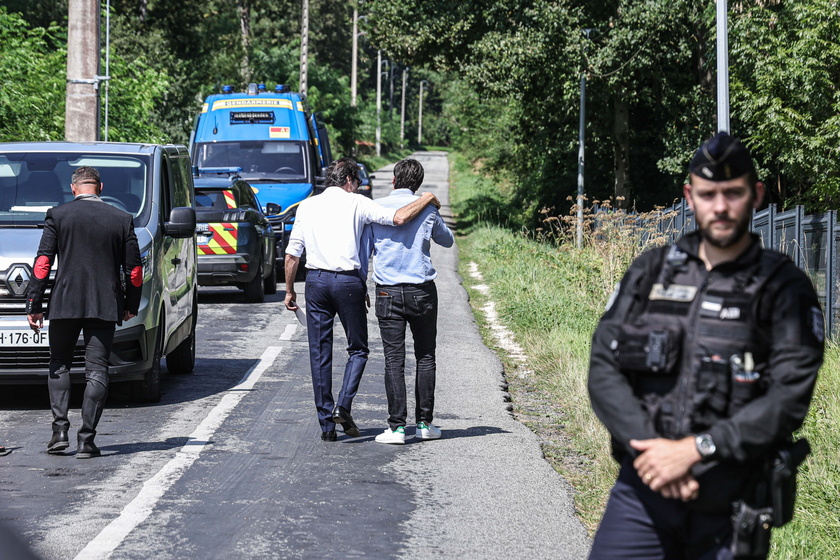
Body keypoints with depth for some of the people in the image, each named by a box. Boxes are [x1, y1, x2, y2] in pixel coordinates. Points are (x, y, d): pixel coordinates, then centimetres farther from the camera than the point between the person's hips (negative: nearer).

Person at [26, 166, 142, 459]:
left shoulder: (58, 216, 0)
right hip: (105, 307, 1)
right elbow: (134, 269, 7)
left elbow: (42, 263, -4)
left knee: (59, 366, 14)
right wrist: (131, 305, 20)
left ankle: (60, 431, 1)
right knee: (97, 371, 3)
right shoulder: (122, 220, 5)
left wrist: (34, 305, 0)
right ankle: (87, 440, -4)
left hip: (64, 304, -1)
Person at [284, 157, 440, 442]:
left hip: (316, 280, 3)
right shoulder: (357, 203, 1)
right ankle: (343, 406, -8)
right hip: (348, 281, -3)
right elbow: (399, 218, -12)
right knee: (358, 349, 11)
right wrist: (426, 199, 3)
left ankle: (326, 423, 7)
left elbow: (292, 253, 9)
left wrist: (289, 290, 17)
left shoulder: (307, 206, 12)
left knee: (319, 354, 7)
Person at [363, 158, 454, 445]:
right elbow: (447, 241, 18)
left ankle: (397, 426, -5)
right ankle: (424, 423, 11)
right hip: (422, 291, 0)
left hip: (388, 292, 0)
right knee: (425, 357, 10)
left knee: (394, 359, -1)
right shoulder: (427, 209, 1)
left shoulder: (375, 208, -1)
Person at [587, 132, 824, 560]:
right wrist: (650, 448, -12)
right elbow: (603, 368, 2)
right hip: (643, 489, 2)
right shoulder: (650, 272, 9)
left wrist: (695, 450, -18)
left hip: (732, 504, -2)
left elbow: (788, 399, -12)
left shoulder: (783, 288, -1)